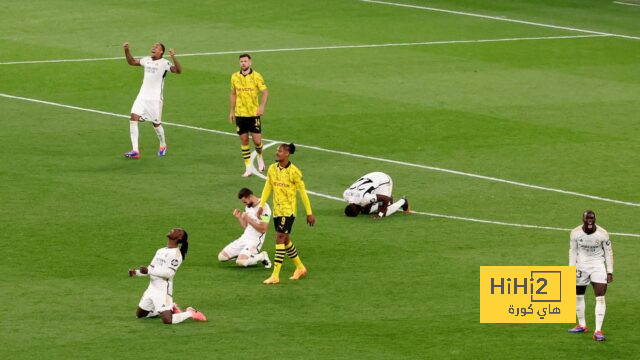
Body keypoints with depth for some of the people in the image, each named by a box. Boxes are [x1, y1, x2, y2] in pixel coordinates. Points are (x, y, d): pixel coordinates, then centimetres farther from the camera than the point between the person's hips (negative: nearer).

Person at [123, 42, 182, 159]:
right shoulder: (146, 60, 12)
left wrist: (173, 57, -33)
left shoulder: (164, 63, -7)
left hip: (155, 98, -5)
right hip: (142, 96, 5)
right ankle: (135, 151, -14)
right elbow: (132, 62, 28)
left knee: (156, 123, 4)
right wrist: (127, 51, 15)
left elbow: (178, 70, -21)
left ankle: (163, 146, 34)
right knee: (133, 118, -11)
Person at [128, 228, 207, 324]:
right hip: (152, 288, 9)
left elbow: (169, 273, -23)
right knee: (139, 314, 19)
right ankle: (170, 308, 26)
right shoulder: (160, 251, 16)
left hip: (163, 290, -9)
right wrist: (136, 272, 3)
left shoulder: (176, 253, -11)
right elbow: (151, 269, 20)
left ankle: (190, 313, 3)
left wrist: (148, 271, -29)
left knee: (167, 320, -23)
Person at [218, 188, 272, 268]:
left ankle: (261, 257, -5)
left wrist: (248, 219, -20)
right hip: (244, 237, 8)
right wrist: (239, 218, 1)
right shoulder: (248, 207, 11)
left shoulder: (263, 208, -16)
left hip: (255, 240, -8)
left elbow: (263, 229, -20)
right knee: (221, 256, 1)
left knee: (241, 262, -30)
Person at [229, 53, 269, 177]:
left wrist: (262, 106, -20)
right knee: (244, 141, 2)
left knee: (257, 140, -5)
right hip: (240, 114, 3)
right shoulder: (235, 77, 5)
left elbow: (265, 92, -5)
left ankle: (260, 157, 28)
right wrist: (231, 111, 13)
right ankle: (248, 168, 8)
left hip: (254, 114, -3)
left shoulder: (256, 76, -6)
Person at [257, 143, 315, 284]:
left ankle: (275, 275, -14)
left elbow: (303, 192, -7)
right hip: (277, 210, 7)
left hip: (288, 210, -7)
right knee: (285, 240, 14)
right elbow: (267, 188, 12)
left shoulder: (294, 172, -13)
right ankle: (300, 267, 33)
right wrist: (261, 205, 2)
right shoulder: (272, 169, 4)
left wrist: (309, 213, -5)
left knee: (280, 238, -13)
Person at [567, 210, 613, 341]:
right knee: (578, 295, 12)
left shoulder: (603, 233, -13)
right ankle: (582, 325, 31)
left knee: (600, 298, -12)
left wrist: (610, 271, -3)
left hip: (598, 266, -3)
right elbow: (572, 251, 4)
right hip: (581, 265, 3)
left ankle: (598, 330, -12)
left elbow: (608, 252, -2)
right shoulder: (575, 233, -9)